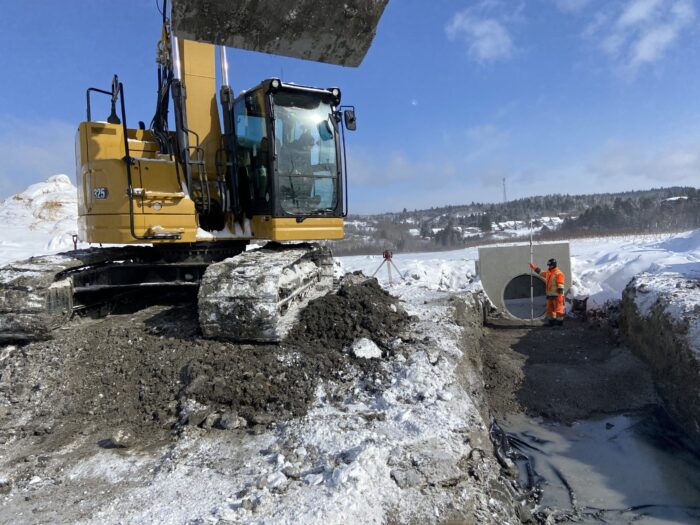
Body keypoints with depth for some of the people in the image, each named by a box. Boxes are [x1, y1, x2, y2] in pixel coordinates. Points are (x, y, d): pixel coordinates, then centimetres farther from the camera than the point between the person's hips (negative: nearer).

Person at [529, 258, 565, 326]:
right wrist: (533, 267, 37)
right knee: (550, 309, 12)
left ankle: (560, 321, -2)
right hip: (549, 295, 9)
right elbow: (540, 272, 34)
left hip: (556, 295, -9)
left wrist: (560, 295, -22)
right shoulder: (548, 273, 15)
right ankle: (551, 321, 19)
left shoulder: (558, 273, -12)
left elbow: (560, 286, -17)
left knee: (558, 309, -6)